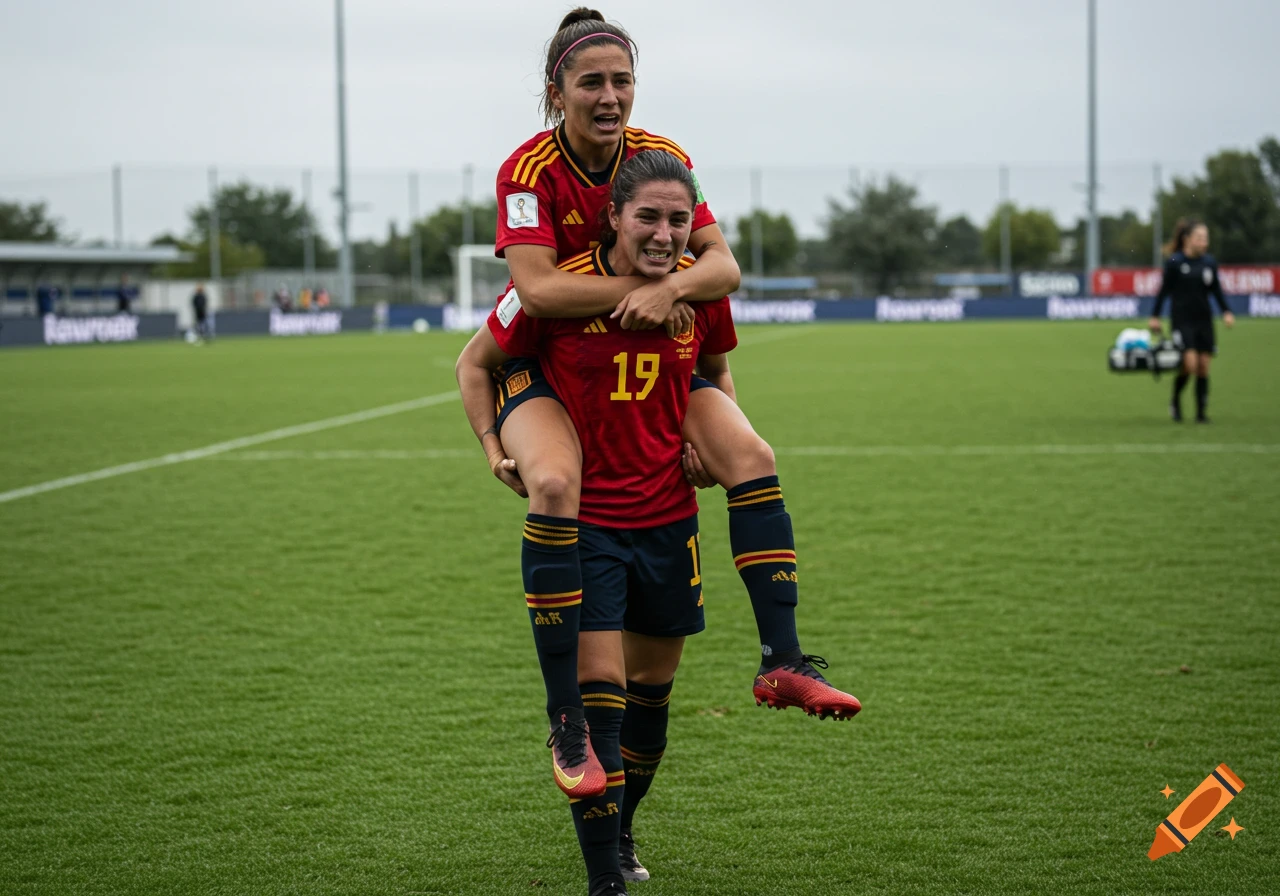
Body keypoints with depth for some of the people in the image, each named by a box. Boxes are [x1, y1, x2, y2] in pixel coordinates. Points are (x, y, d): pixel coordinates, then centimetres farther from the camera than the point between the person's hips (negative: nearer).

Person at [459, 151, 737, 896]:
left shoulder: (702, 290, -4)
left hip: (669, 519, 4)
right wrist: (496, 443, -8)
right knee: (597, 688, -12)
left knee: (650, 687, 16)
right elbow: (476, 362, 3)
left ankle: (619, 832, 39)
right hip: (581, 522, -4)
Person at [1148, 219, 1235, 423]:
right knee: (1190, 363, -15)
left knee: (1204, 366, 3)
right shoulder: (1174, 263, -7)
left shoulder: (1209, 262, 4)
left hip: (1204, 320, 4)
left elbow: (1217, 290, 11)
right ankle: (1175, 401, 11)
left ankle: (1202, 411, 11)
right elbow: (1164, 290, -1)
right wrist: (1155, 316, 1)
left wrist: (1226, 312, 0)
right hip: (1182, 320, -4)